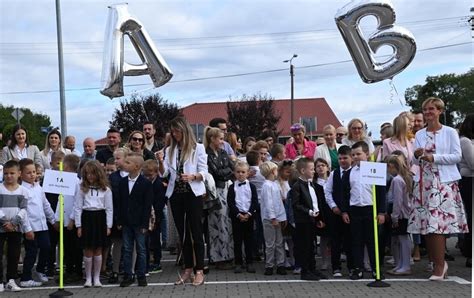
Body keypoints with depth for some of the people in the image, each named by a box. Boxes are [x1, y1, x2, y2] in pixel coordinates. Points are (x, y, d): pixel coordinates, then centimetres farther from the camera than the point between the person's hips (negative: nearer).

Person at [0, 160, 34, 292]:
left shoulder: (23, 191, 1)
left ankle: (11, 281, 15)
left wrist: (20, 226, -15)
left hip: (16, 228, 1)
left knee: (14, 255, 6)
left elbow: (23, 210, -4)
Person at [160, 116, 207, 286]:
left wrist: (192, 176, -25)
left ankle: (199, 271, 2)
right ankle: (188, 270, 18)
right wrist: (160, 162, -16)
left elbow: (203, 172, -6)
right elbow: (164, 173, 3)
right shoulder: (170, 150, 11)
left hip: (193, 194, -5)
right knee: (182, 233, 10)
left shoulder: (198, 148, -1)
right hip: (176, 195, 5)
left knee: (196, 232, -2)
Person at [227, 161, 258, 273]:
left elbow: (255, 202, -1)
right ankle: (238, 263, 9)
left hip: (249, 216, 1)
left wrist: (248, 214, -12)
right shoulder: (232, 187, 3)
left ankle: (249, 263, 12)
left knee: (249, 240, 5)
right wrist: (239, 214, -13)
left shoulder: (251, 186, 5)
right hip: (236, 216, -1)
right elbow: (230, 203, -4)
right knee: (237, 240, 3)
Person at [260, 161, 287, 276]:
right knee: (270, 244, -1)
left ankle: (280, 265, 16)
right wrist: (273, 218, -19)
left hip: (278, 218, 8)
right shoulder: (267, 186, -14)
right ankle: (269, 266, 8)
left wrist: (283, 217, 15)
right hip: (270, 219, -8)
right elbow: (268, 203, -18)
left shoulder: (275, 184, 13)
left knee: (279, 243, 10)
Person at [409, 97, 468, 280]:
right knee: (425, 223, 0)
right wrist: (417, 156, -8)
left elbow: (457, 156, -5)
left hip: (443, 182, -4)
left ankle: (439, 265, -6)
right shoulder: (419, 134, 14)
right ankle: (438, 263, 11)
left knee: (438, 223, -12)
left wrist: (434, 158, -12)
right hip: (424, 181, 4)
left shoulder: (450, 132, 2)